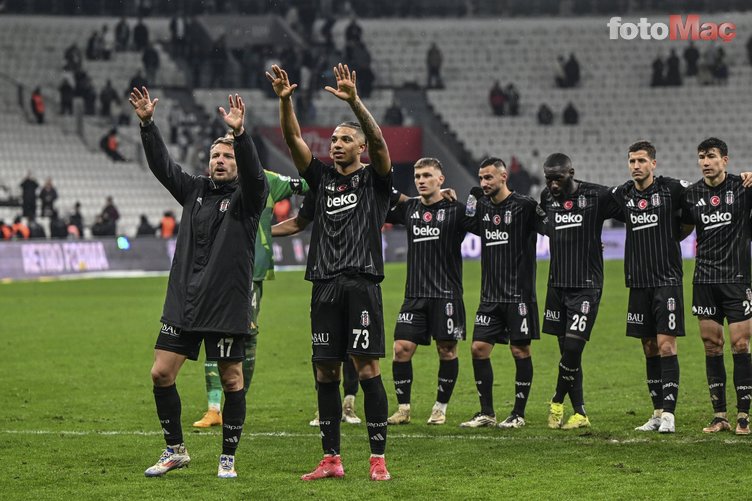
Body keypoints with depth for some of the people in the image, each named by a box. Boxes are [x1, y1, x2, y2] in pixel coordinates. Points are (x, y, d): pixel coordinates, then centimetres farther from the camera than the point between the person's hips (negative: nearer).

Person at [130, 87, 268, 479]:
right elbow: (161, 164, 5)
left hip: (227, 308, -5)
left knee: (231, 381, 2)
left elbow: (253, 174, -22)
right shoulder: (195, 191, 12)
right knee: (161, 374, 2)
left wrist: (239, 134, -36)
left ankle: (228, 457, 14)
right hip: (183, 304, 5)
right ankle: (175, 450, 16)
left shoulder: (246, 196, -1)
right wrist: (147, 124, -9)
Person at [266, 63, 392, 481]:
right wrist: (285, 100, -11)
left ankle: (379, 458, -5)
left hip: (362, 283, -5)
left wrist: (355, 101, -27)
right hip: (325, 285, 5)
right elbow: (294, 139, 5)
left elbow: (379, 140, -13)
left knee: (367, 368, -7)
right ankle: (332, 459, 10)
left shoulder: (375, 180, 5)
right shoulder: (323, 178, 16)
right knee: (326, 372, 4)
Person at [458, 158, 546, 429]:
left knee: (520, 351, -1)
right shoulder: (482, 205, 10)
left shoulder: (524, 205, -8)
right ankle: (486, 413, 10)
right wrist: (472, 199, 11)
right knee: (479, 349, 2)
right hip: (490, 295, 6)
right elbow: (470, 227, 24)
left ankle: (518, 414, 8)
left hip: (518, 294, -6)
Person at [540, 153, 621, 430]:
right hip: (557, 284, 5)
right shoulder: (547, 197, 7)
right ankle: (580, 414, 12)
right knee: (567, 350, 6)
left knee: (572, 347, -13)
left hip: (586, 285, -5)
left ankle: (558, 402, 8)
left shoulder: (596, 196, -9)